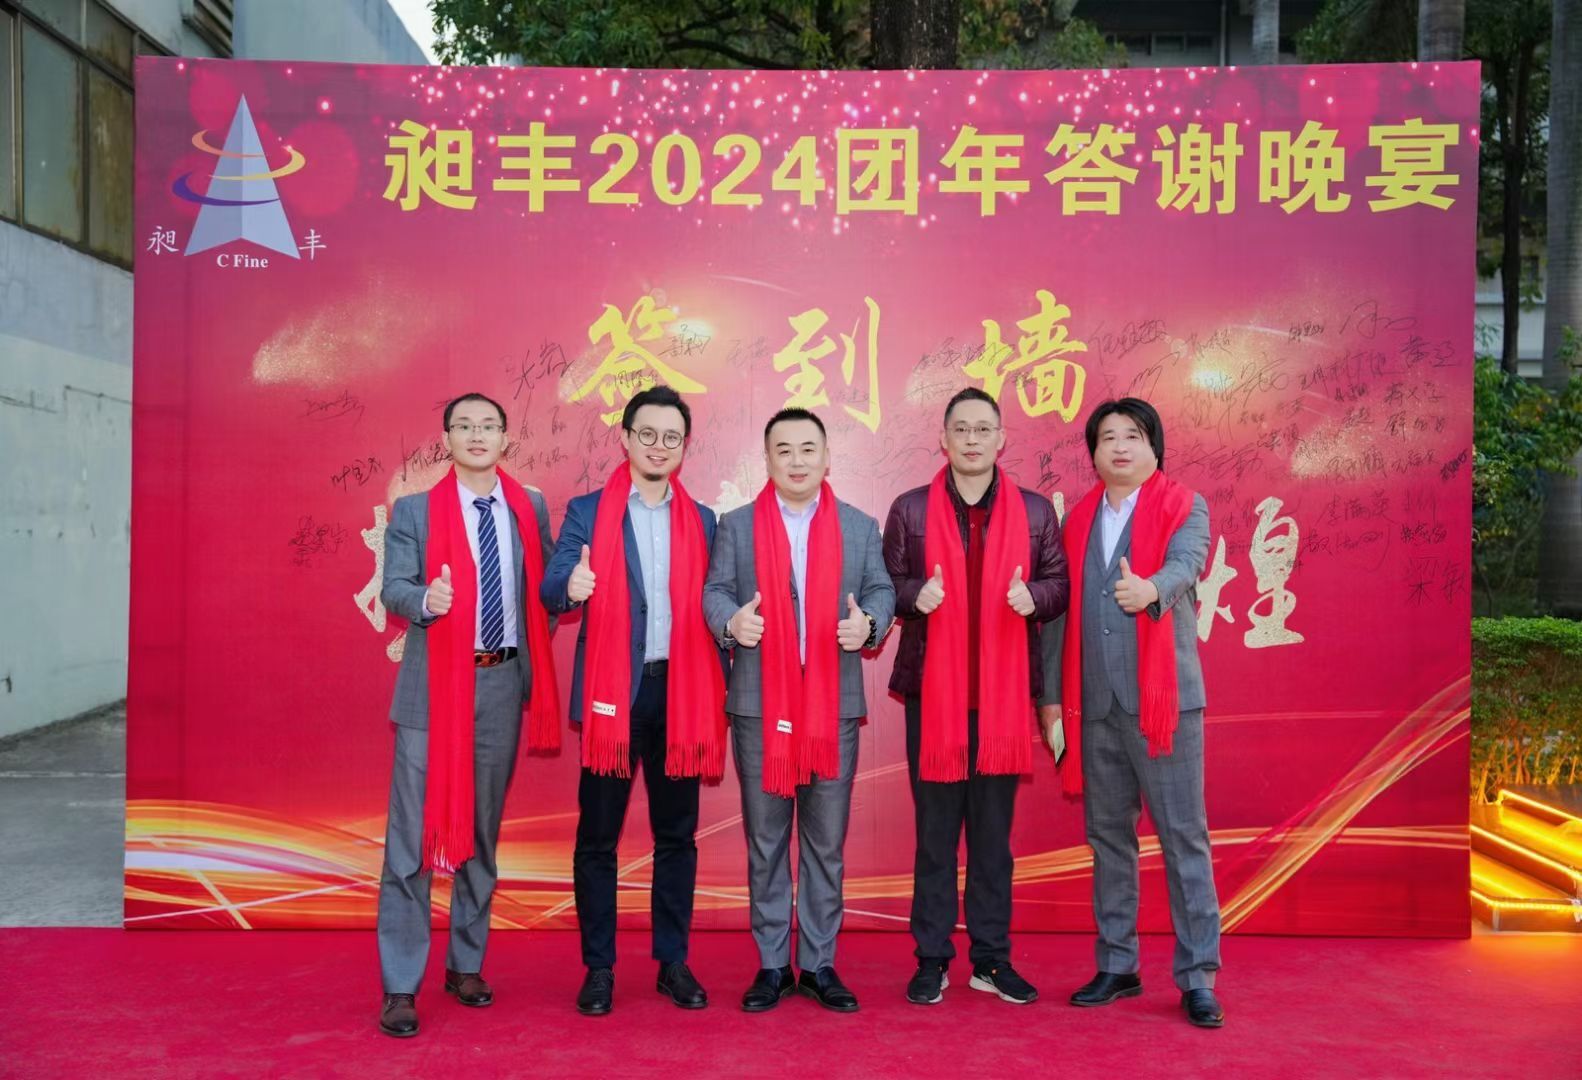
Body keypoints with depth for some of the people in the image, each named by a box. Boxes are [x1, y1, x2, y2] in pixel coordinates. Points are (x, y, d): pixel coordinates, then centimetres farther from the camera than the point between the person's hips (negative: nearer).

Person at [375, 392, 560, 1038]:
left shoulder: (530, 509, 8)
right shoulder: (413, 510, 0)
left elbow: (543, 585, 14)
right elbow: (395, 588, -8)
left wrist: (536, 647, 1)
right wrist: (428, 600, -28)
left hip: (504, 684, 3)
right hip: (433, 685, -3)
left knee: (483, 832, 13)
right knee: (414, 834, -4)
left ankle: (466, 965, 26)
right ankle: (400, 987, 4)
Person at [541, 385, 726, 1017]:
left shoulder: (702, 521, 10)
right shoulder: (587, 512, 2)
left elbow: (708, 609, 11)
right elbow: (552, 590, -9)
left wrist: (720, 687, 3)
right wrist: (571, 585, -33)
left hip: (681, 691, 2)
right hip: (611, 692, -2)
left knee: (677, 834, 9)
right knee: (597, 835, 5)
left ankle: (673, 963, 21)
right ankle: (599, 968, 16)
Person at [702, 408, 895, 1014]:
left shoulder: (860, 527, 9)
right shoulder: (736, 527, 7)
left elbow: (881, 589, 7)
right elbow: (715, 590, 3)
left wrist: (870, 623, -14)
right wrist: (730, 620, -19)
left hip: (835, 706, 1)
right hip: (759, 706, 0)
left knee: (827, 842, 7)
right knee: (765, 841, 7)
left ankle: (819, 963, 19)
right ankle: (772, 965, 18)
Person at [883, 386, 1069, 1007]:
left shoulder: (1035, 512, 8)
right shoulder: (911, 510, 5)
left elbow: (1059, 583, 8)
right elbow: (887, 587, 5)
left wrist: (1034, 597, -13)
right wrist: (915, 595, -16)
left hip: (1004, 693, 1)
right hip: (932, 692, -1)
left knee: (994, 831, 8)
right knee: (935, 830, 5)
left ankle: (992, 958, 19)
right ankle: (931, 959, 15)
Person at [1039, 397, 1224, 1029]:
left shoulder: (1185, 509, 2)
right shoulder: (1077, 521, 13)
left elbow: (1185, 564, -19)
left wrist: (1151, 589, -42)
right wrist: (1051, 695, 8)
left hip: (1163, 698, -4)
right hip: (1093, 704, 4)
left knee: (1183, 837, -1)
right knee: (1108, 836, 11)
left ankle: (1198, 977, 7)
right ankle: (1117, 966, 22)